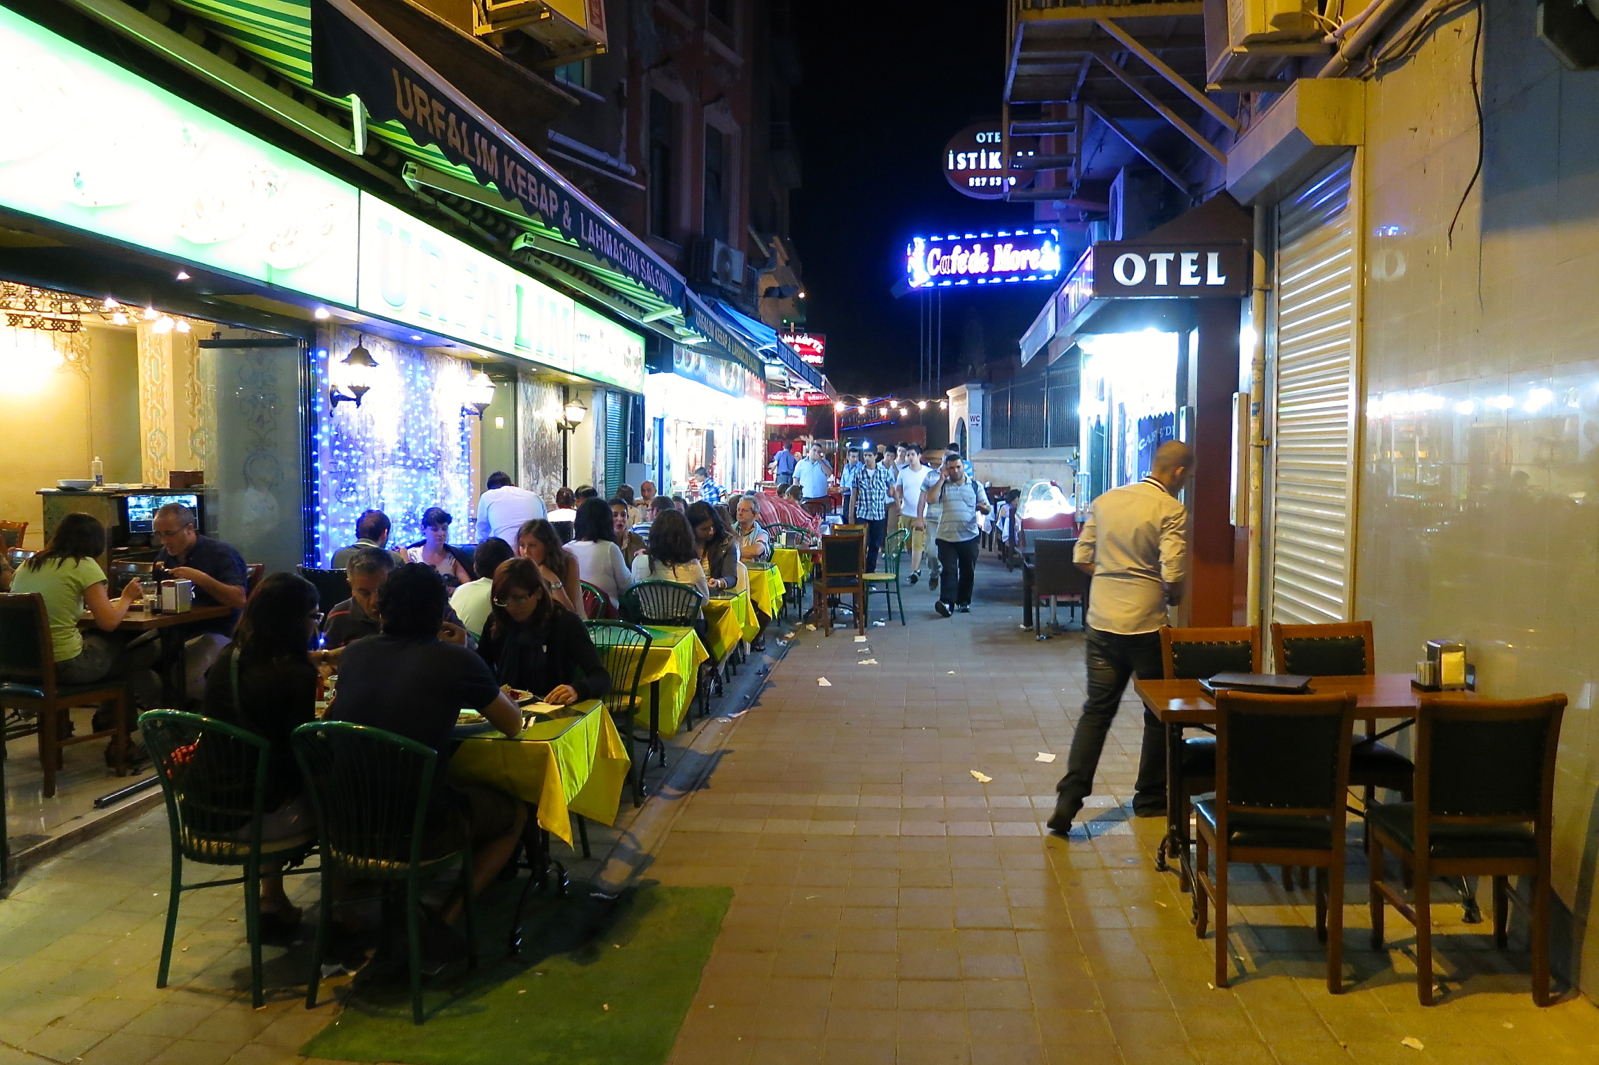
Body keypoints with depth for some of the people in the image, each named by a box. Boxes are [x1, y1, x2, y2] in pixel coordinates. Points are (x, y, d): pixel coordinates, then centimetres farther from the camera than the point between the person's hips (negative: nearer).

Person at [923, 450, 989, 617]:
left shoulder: (974, 486, 9)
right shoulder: (942, 485, 7)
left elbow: (987, 509, 9)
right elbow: (930, 499, -11)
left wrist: (983, 508, -16)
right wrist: (941, 479, -8)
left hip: (969, 537, 2)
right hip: (947, 537, -2)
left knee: (968, 572, 8)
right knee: (949, 571, -10)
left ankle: (964, 601, 20)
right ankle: (946, 602, -18)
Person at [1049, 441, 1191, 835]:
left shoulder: (1105, 501, 6)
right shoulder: (1171, 510, -11)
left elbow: (1082, 559, 10)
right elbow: (1173, 577, -17)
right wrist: (1174, 597, 4)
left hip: (1102, 622, 5)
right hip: (1146, 625, -5)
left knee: (1096, 710, 9)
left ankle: (1068, 799, 0)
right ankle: (1150, 797, 25)